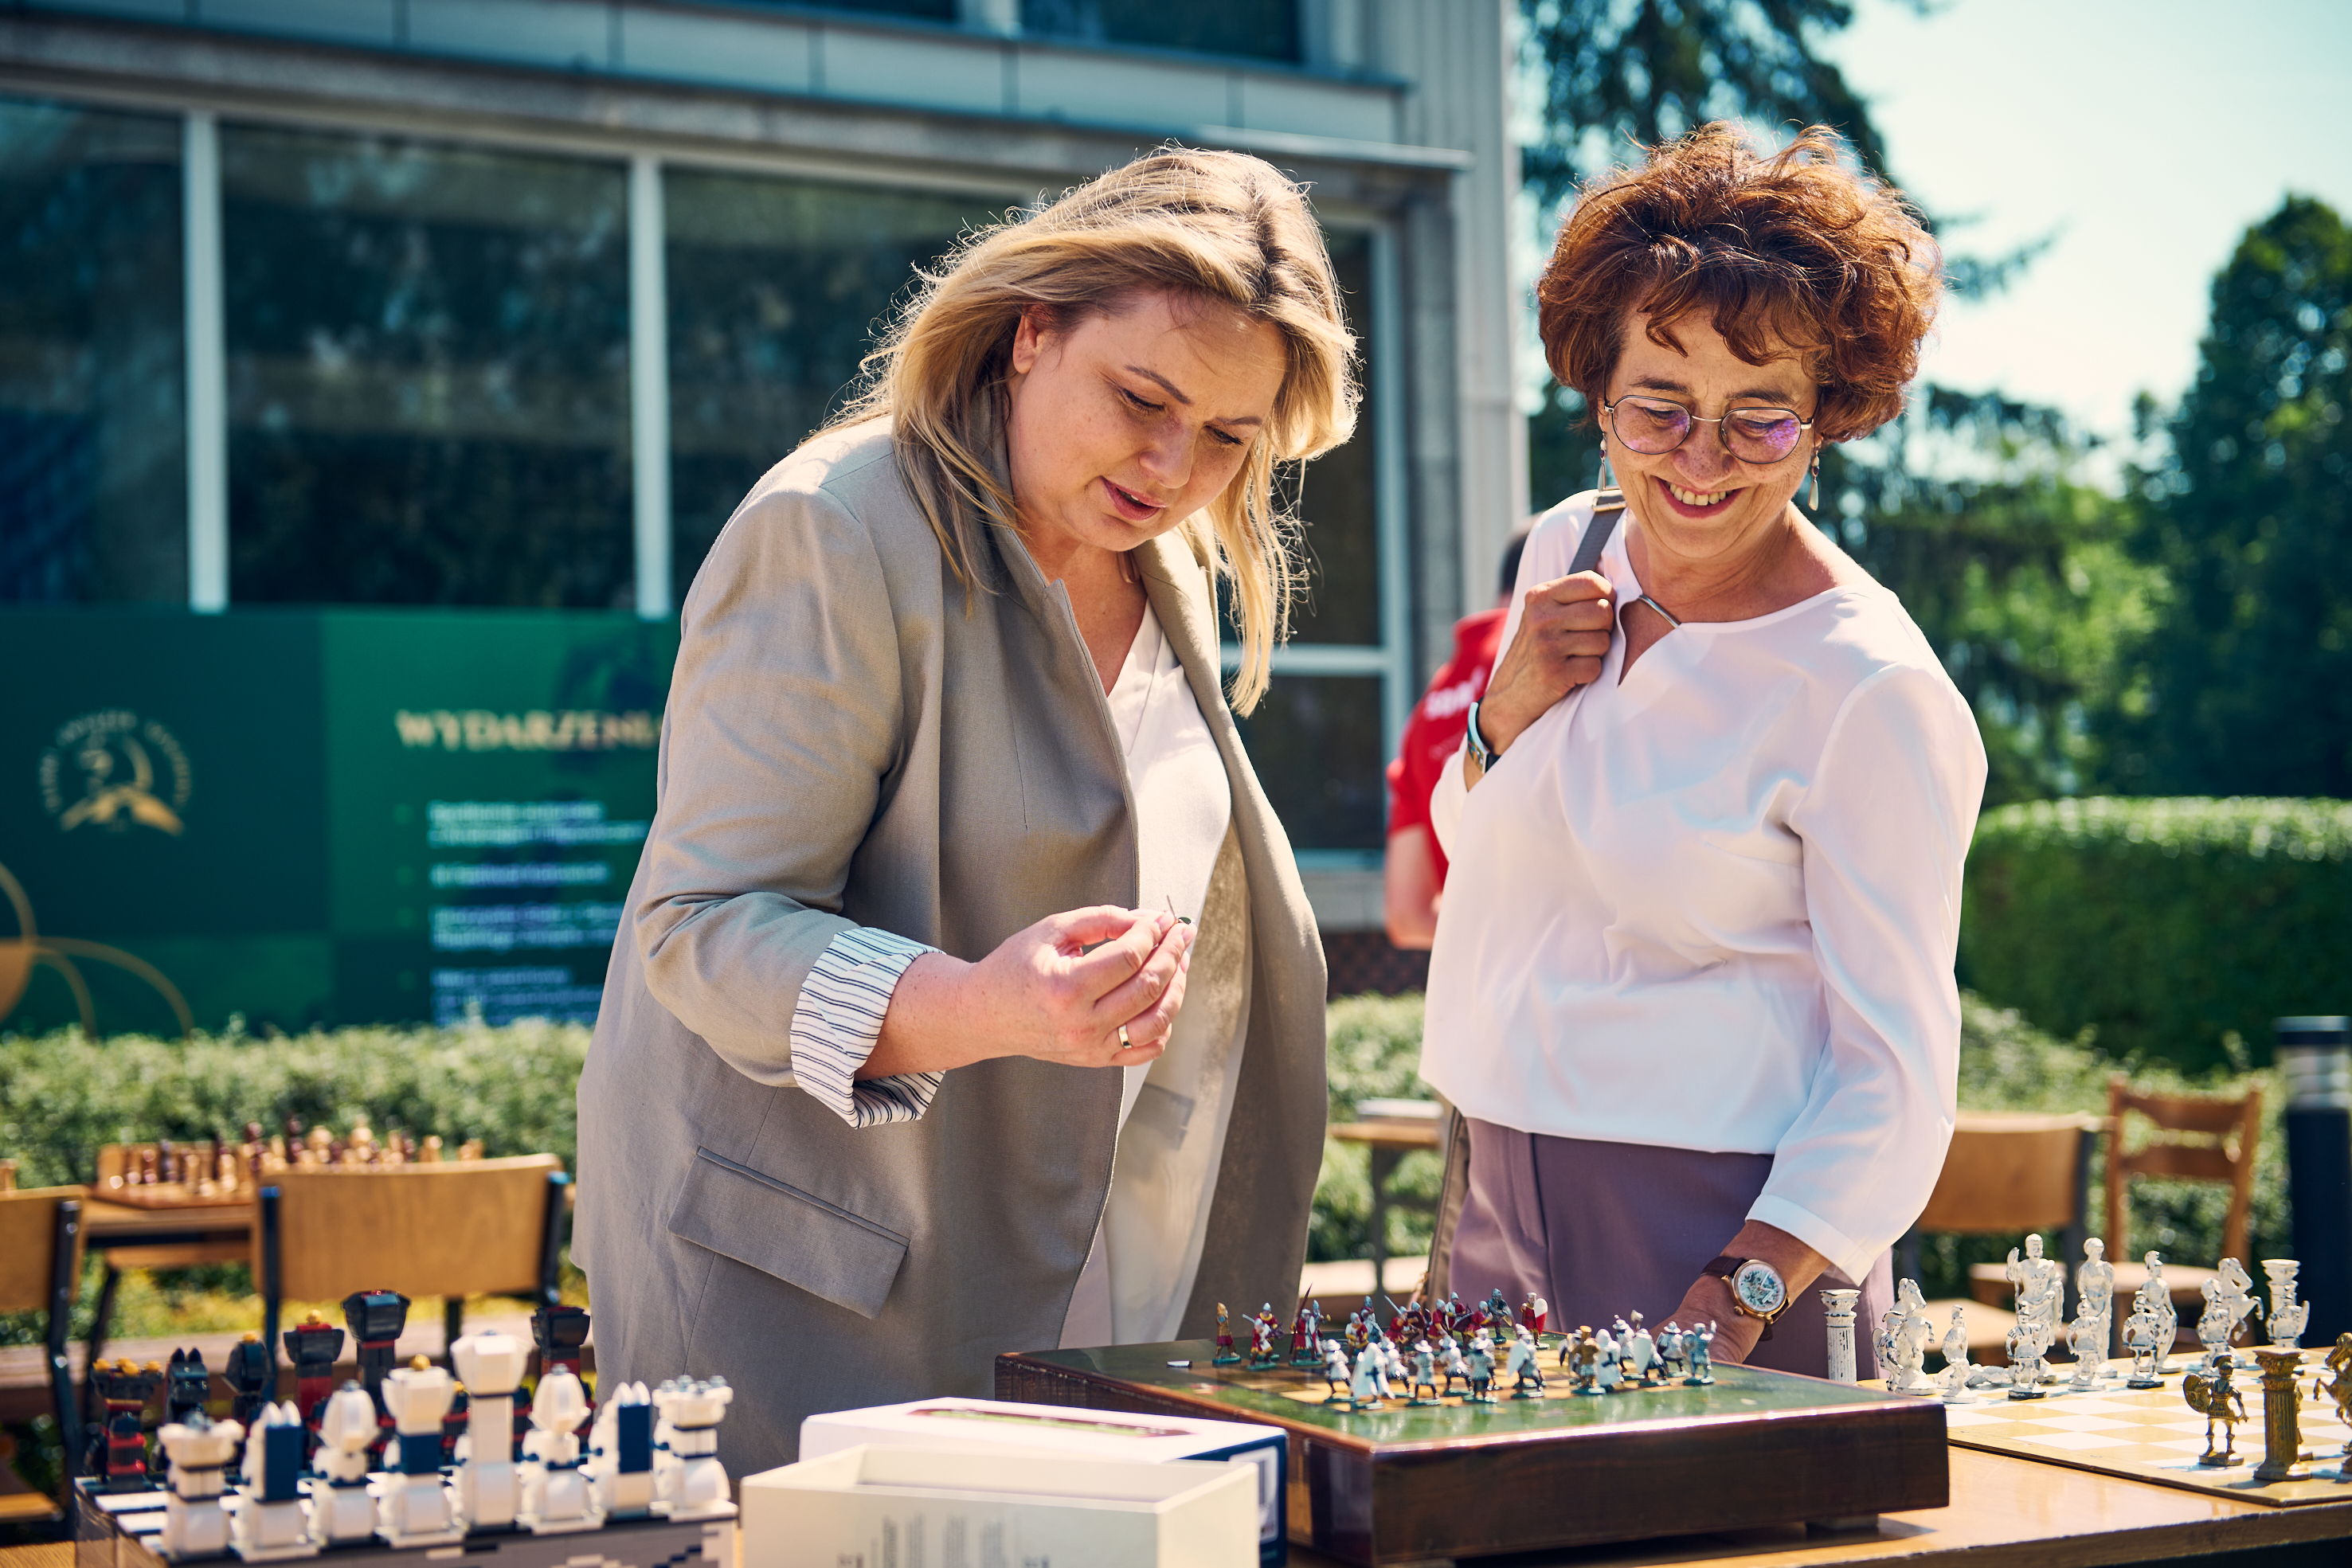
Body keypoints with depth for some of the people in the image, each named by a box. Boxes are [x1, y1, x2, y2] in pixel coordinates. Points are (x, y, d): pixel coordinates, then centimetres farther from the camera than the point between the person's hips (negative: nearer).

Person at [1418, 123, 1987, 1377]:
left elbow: (1896, 1083, -15)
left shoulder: (1871, 695, -16)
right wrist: (1506, 718, -2)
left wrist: (1735, 1303, -26)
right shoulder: (1569, 550, 4)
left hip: (1718, 1233, -6)